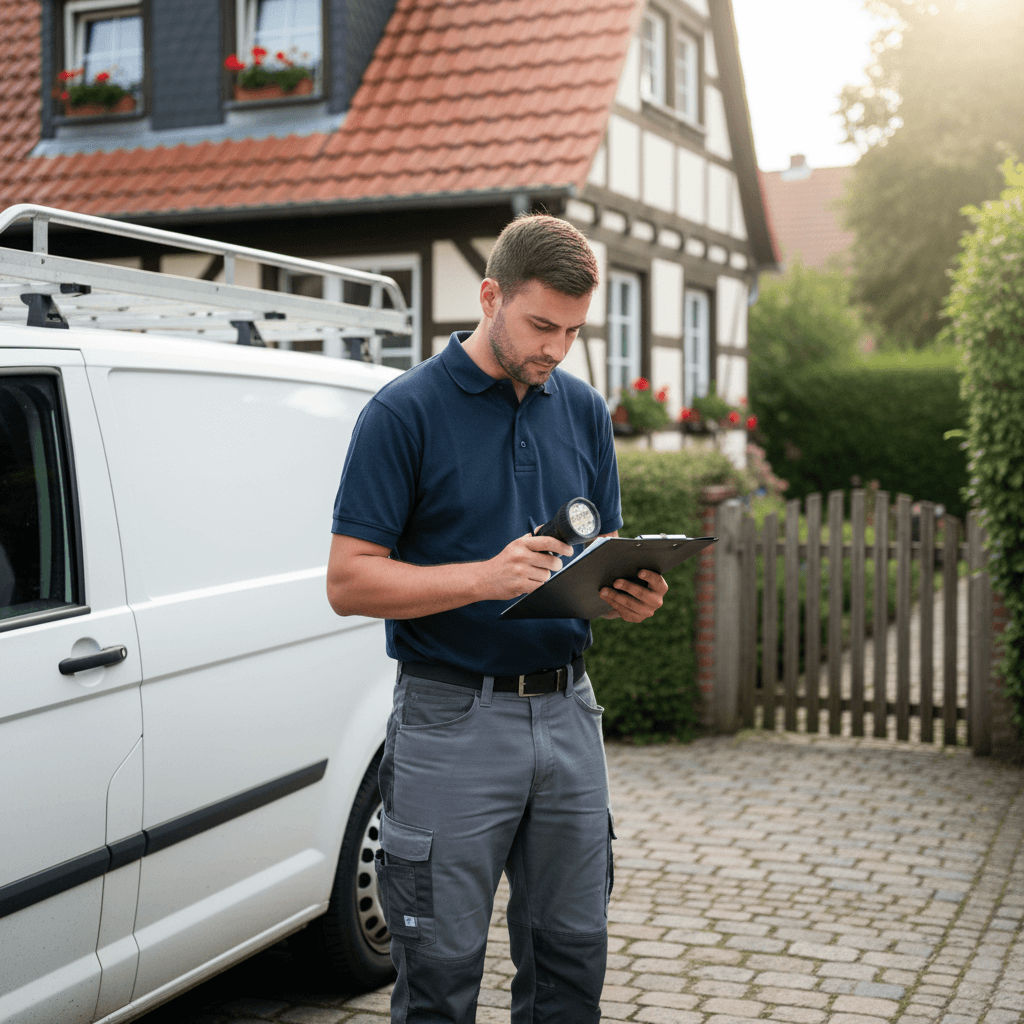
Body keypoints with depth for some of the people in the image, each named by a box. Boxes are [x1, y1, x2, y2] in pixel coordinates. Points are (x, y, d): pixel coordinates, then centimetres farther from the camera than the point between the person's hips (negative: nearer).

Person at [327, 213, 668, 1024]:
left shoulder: (585, 411, 9)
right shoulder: (405, 411, -8)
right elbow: (349, 580, -11)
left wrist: (630, 594, -8)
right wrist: (486, 577, -24)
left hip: (568, 712, 5)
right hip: (453, 721, -5)